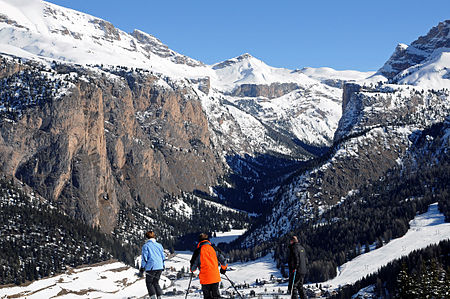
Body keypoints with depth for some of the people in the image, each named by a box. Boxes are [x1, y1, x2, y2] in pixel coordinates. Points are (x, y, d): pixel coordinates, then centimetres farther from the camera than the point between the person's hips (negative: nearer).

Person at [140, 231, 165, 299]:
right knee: (156, 282, 18)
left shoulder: (146, 246, -3)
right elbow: (163, 257, 14)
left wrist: (142, 270, -3)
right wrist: (163, 266, 26)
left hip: (151, 267, -4)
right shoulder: (159, 245, 11)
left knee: (149, 283, 9)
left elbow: (144, 258, -7)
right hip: (160, 267, 5)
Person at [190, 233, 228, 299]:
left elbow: (194, 264, -2)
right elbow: (223, 260, 8)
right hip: (216, 277, 3)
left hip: (205, 278, -3)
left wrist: (192, 269, 21)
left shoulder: (198, 250, -5)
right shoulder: (213, 249, 5)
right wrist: (223, 268, 28)